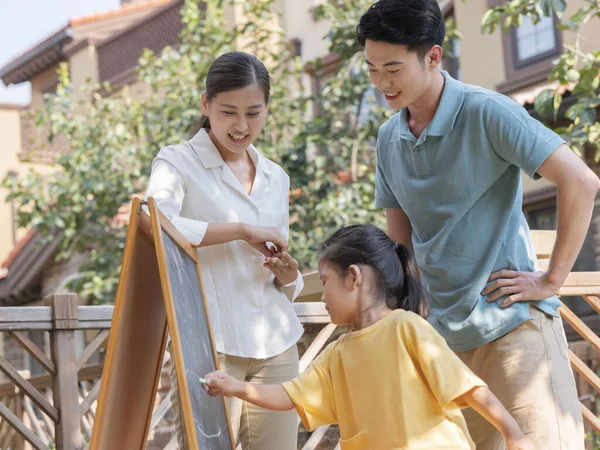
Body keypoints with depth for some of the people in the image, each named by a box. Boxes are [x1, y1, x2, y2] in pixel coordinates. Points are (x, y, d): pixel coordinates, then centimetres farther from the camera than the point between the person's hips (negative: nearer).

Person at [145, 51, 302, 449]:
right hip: (210, 344, -5)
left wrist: (288, 276, -2)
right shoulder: (178, 163, 1)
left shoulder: (276, 178, 17)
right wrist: (242, 230, -16)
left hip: (277, 345, 5)